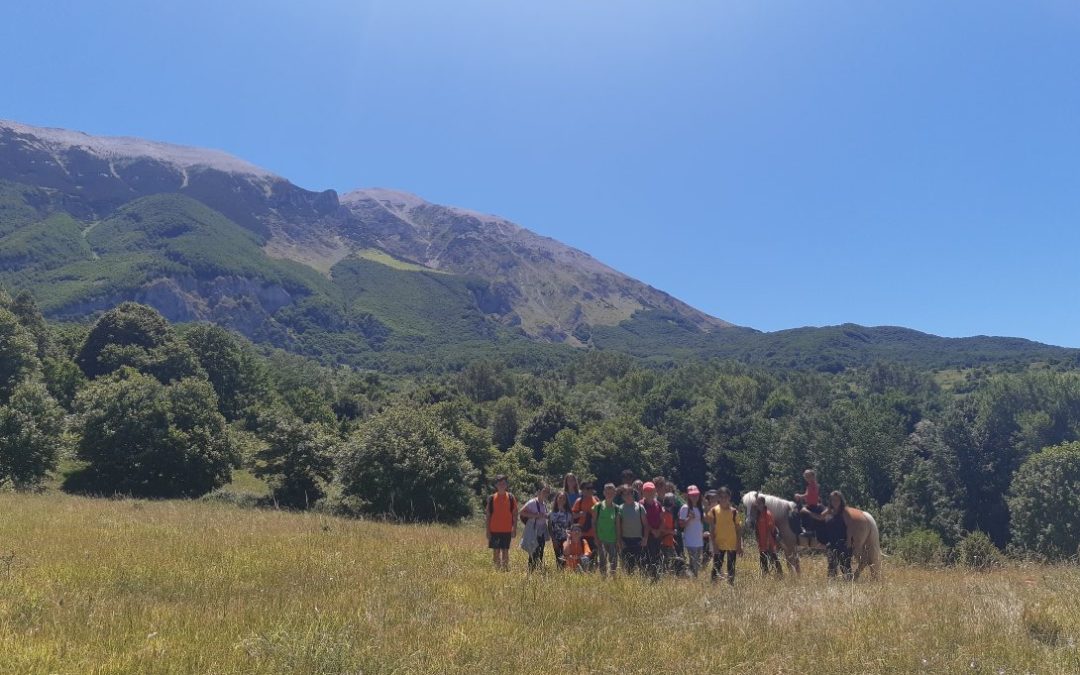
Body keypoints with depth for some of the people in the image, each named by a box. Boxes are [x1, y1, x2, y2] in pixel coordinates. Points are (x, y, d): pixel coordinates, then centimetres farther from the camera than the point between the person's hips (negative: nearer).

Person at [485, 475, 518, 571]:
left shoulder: (510, 498, 2)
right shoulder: (491, 498, 3)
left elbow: (515, 514, 4)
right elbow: (488, 515, 5)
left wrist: (514, 529, -2)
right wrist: (488, 530, 1)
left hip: (507, 530, 0)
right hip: (494, 530, 0)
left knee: (505, 551, 4)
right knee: (496, 552, 4)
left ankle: (505, 570, 11)